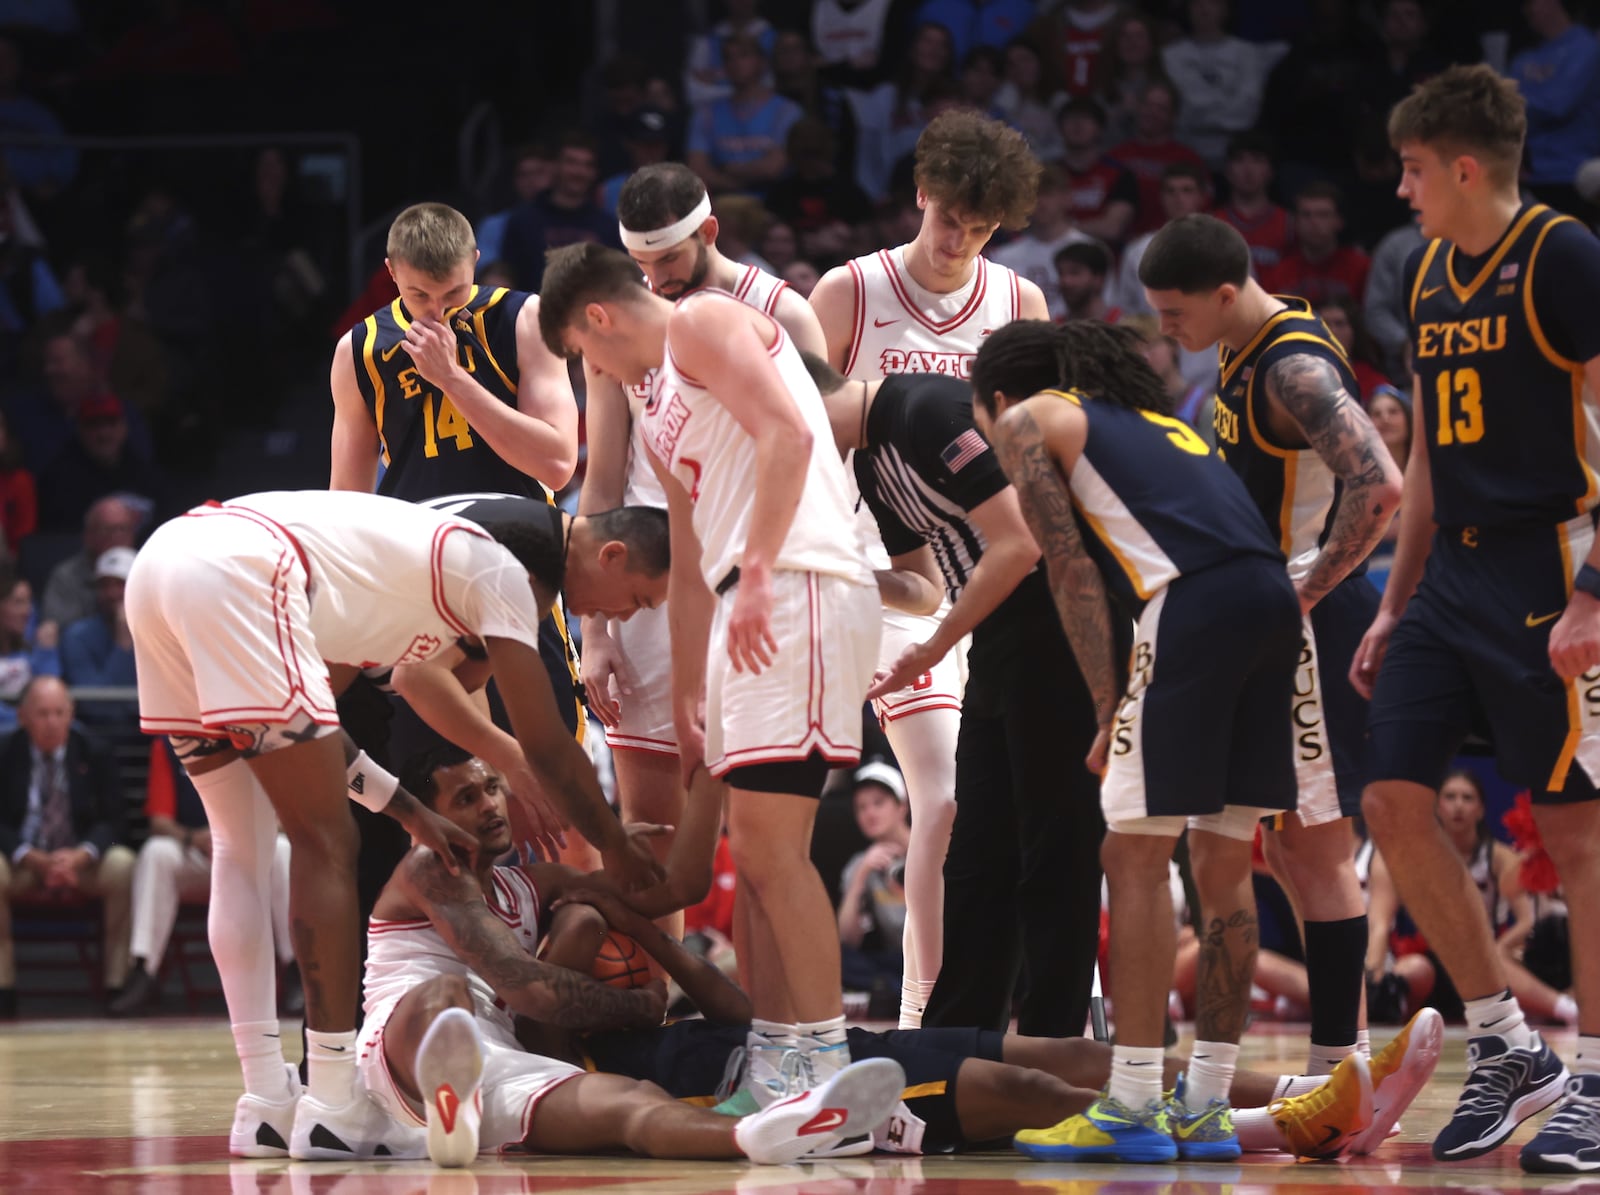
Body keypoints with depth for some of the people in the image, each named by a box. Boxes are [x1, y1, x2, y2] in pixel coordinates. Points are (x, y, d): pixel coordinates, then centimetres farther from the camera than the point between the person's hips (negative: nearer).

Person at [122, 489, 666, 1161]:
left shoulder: (433, 563, 32)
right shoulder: (503, 575, 10)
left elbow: (301, 718, 32)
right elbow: (546, 749, 11)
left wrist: (406, 810, 35)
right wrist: (618, 852, 25)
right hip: (237, 575, -9)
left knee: (242, 847, 16)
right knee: (325, 847, 0)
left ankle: (265, 1105, 17)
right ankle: (332, 1111, 0)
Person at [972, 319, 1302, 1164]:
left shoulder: (1026, 419, 14)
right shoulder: (1150, 419, 35)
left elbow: (1072, 571, 2)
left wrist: (1108, 708, -1)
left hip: (1196, 602, -7)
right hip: (1274, 599, 7)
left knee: (1135, 858, -2)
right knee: (1222, 864, 12)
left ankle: (1132, 1107, -3)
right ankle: (1206, 1107, 15)